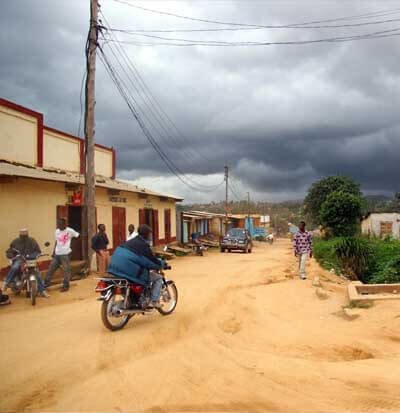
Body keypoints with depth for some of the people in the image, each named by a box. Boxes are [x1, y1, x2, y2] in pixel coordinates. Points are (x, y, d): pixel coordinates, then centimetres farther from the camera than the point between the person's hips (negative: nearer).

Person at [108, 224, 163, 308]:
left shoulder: (131, 241, 15)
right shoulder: (143, 246, -9)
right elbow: (153, 261, -7)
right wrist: (161, 264, 14)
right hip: (132, 272, -8)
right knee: (158, 278, 10)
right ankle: (154, 301, 0)